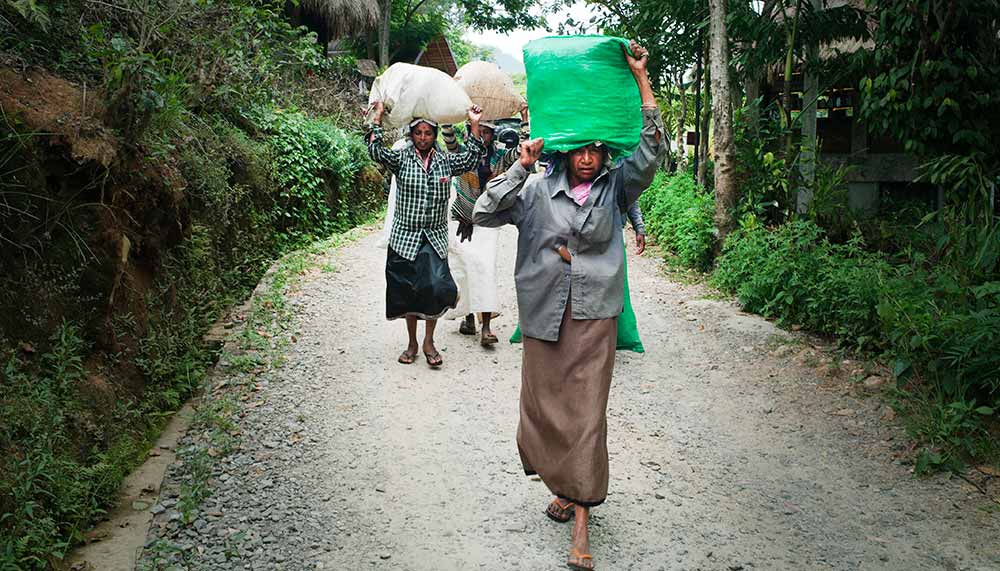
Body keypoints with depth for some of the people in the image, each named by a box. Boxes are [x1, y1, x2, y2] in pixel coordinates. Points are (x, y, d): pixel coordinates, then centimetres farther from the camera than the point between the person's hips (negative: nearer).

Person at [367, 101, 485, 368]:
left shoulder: (445, 161, 8)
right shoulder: (401, 159, 1)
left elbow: (472, 159, -1)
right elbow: (376, 151, -14)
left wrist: (474, 125, -6)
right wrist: (377, 118, -14)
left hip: (435, 238, 0)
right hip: (405, 237, 0)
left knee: (435, 287, -15)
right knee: (408, 290, 6)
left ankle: (429, 342, 2)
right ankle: (412, 343, 23)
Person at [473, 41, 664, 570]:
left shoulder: (615, 187, 5)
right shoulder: (537, 190, 4)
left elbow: (652, 149, -7)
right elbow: (484, 213, -4)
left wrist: (641, 79, -9)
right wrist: (520, 167, -10)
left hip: (594, 318, -1)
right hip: (544, 314, 2)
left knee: (586, 413, -3)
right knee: (544, 405, 11)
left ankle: (581, 522, 3)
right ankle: (560, 485, 35)